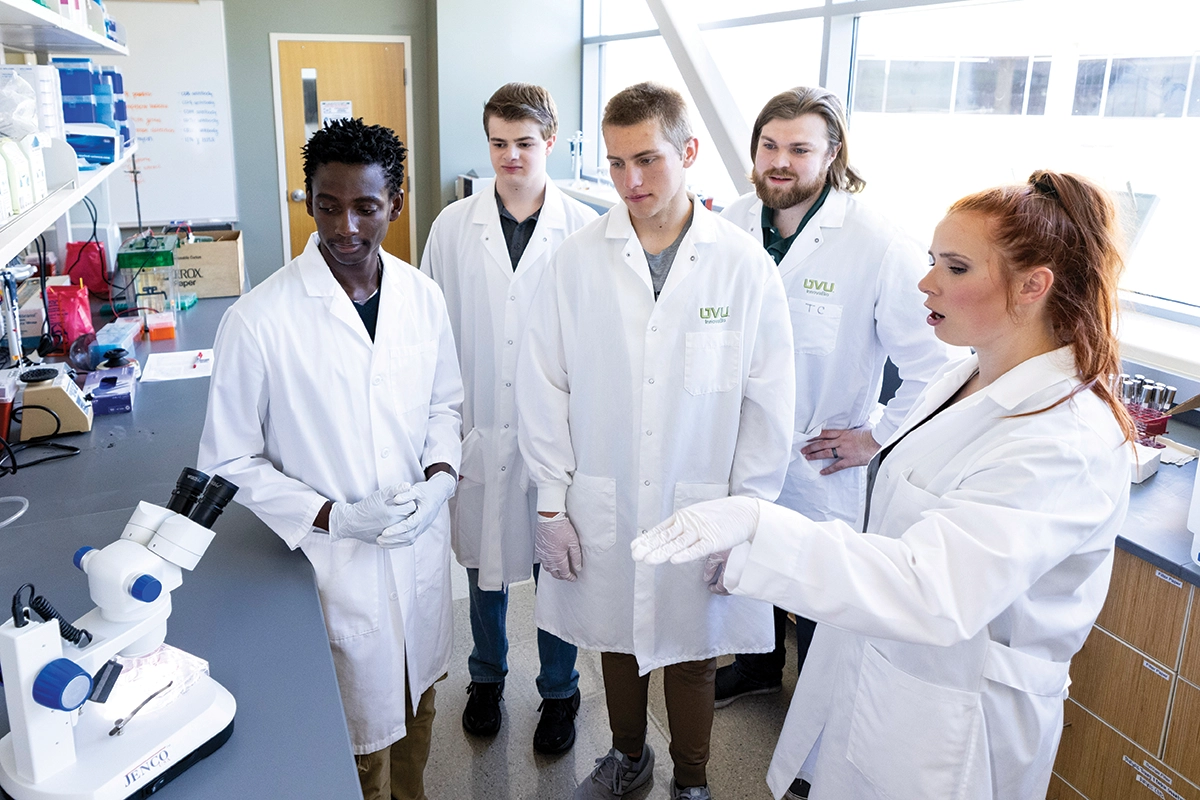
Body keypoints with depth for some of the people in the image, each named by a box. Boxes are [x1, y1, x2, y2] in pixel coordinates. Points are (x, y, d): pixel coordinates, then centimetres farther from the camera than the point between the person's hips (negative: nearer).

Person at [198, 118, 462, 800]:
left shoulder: (422, 296, -4)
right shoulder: (260, 319, -17)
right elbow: (230, 461, -10)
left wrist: (439, 480, -9)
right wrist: (336, 517, -19)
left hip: (421, 546, 5)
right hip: (335, 563, -4)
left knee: (418, 705, 25)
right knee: (359, 735, 12)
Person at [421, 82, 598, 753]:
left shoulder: (585, 230, -6)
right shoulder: (454, 227, 0)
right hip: (479, 429, 2)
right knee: (485, 562, 18)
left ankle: (560, 691, 35)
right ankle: (488, 677, 43)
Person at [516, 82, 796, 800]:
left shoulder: (746, 266, -9)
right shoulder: (578, 260, -5)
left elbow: (769, 408, -5)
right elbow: (544, 387, -1)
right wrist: (551, 503, -2)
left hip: (700, 513, -1)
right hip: (601, 511, 2)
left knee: (691, 656, 16)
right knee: (618, 641, 21)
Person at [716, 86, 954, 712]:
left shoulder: (879, 248, -21)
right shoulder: (734, 223, -4)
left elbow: (937, 365, -19)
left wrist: (875, 437, -14)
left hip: (820, 468, -5)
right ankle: (758, 667, 54)